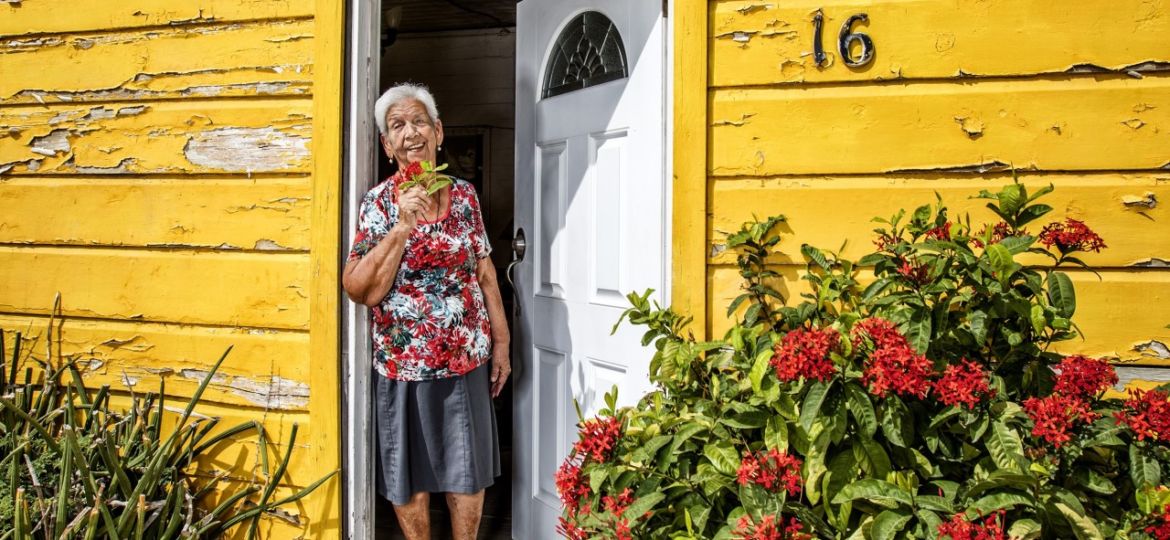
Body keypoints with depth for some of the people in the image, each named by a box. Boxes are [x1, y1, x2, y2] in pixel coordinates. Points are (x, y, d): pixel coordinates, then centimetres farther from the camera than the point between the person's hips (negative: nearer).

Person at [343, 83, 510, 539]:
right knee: (409, 475, 10)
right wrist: (402, 226, -22)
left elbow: (485, 274, 8)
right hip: (403, 361, -2)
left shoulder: (464, 195, 3)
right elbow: (363, 290, -15)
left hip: (467, 358, 2)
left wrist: (501, 342, 7)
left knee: (468, 473, 11)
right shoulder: (378, 203, -6)